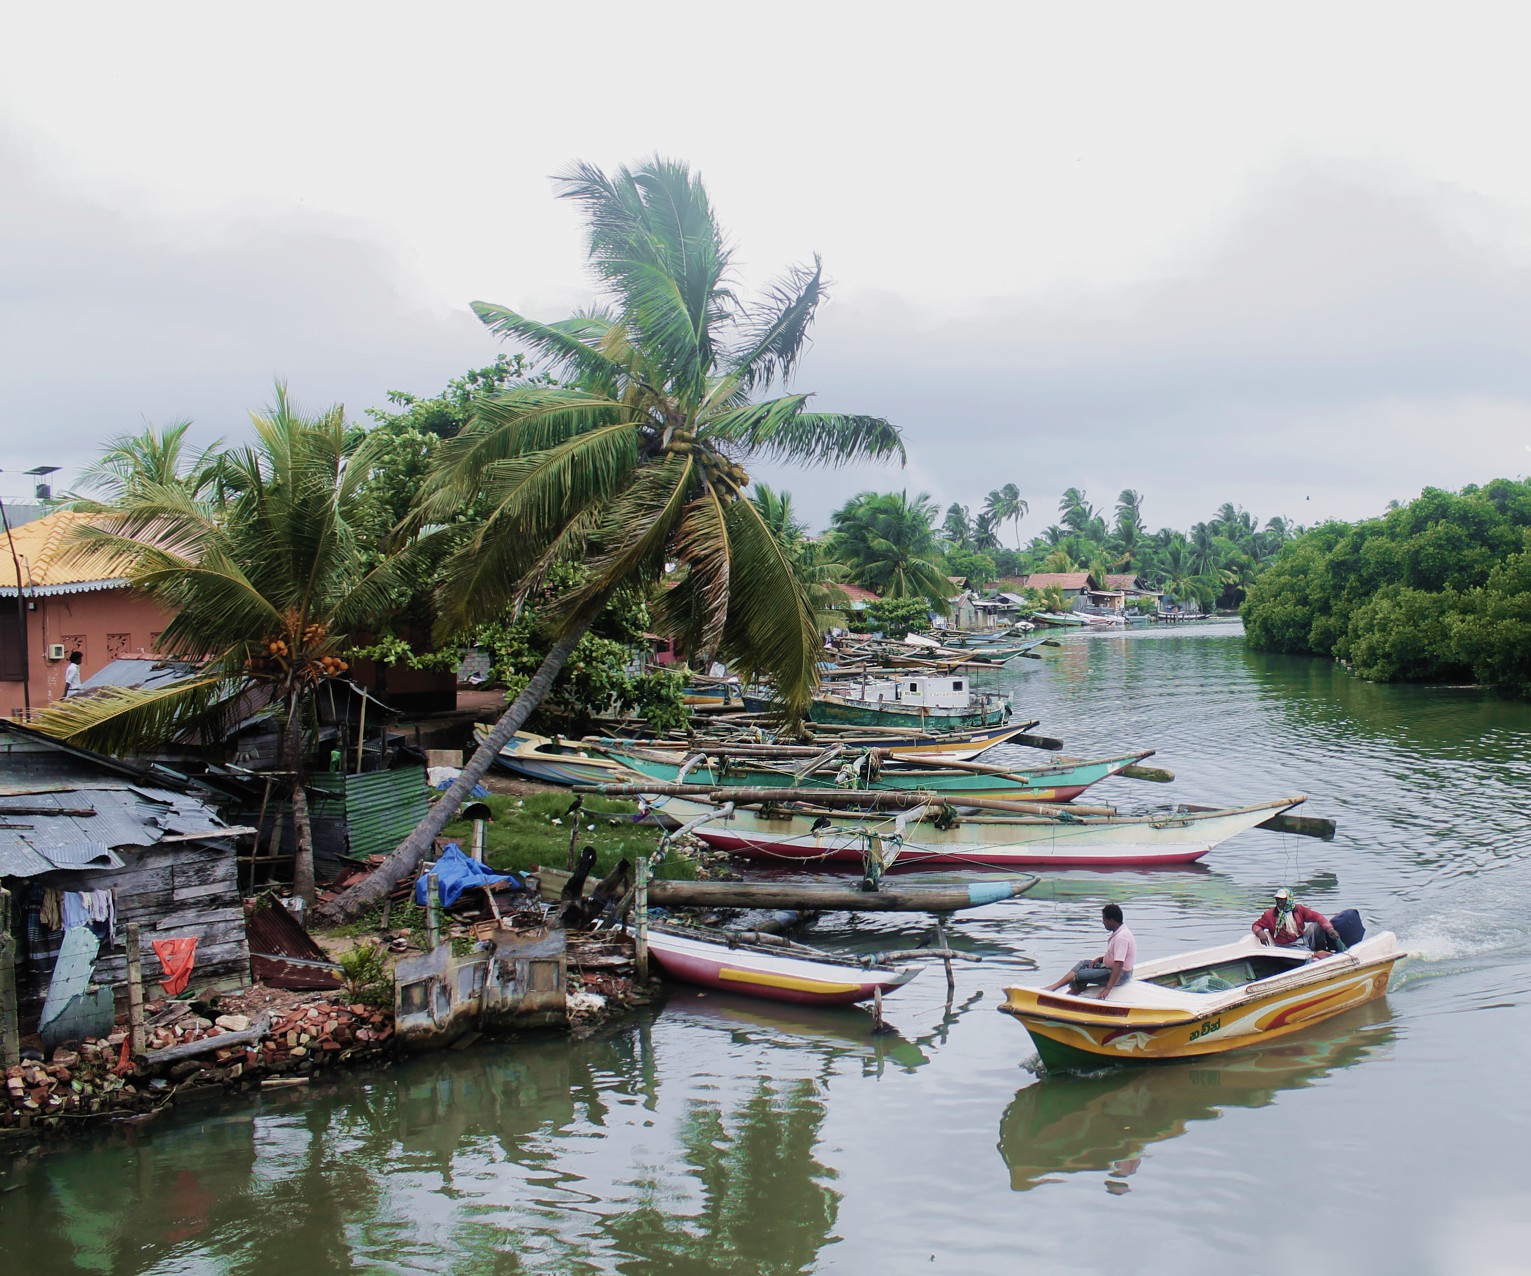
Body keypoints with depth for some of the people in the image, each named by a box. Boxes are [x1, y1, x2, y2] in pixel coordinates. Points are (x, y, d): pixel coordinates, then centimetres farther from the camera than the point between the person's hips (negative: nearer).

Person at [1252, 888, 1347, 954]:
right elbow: (1256, 925, 5)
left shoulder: (1299, 909, 5)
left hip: (1303, 939, 4)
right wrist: (1260, 933, -20)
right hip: (1286, 946, -4)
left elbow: (1317, 916, -1)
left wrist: (1329, 929, -17)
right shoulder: (1270, 914, 0)